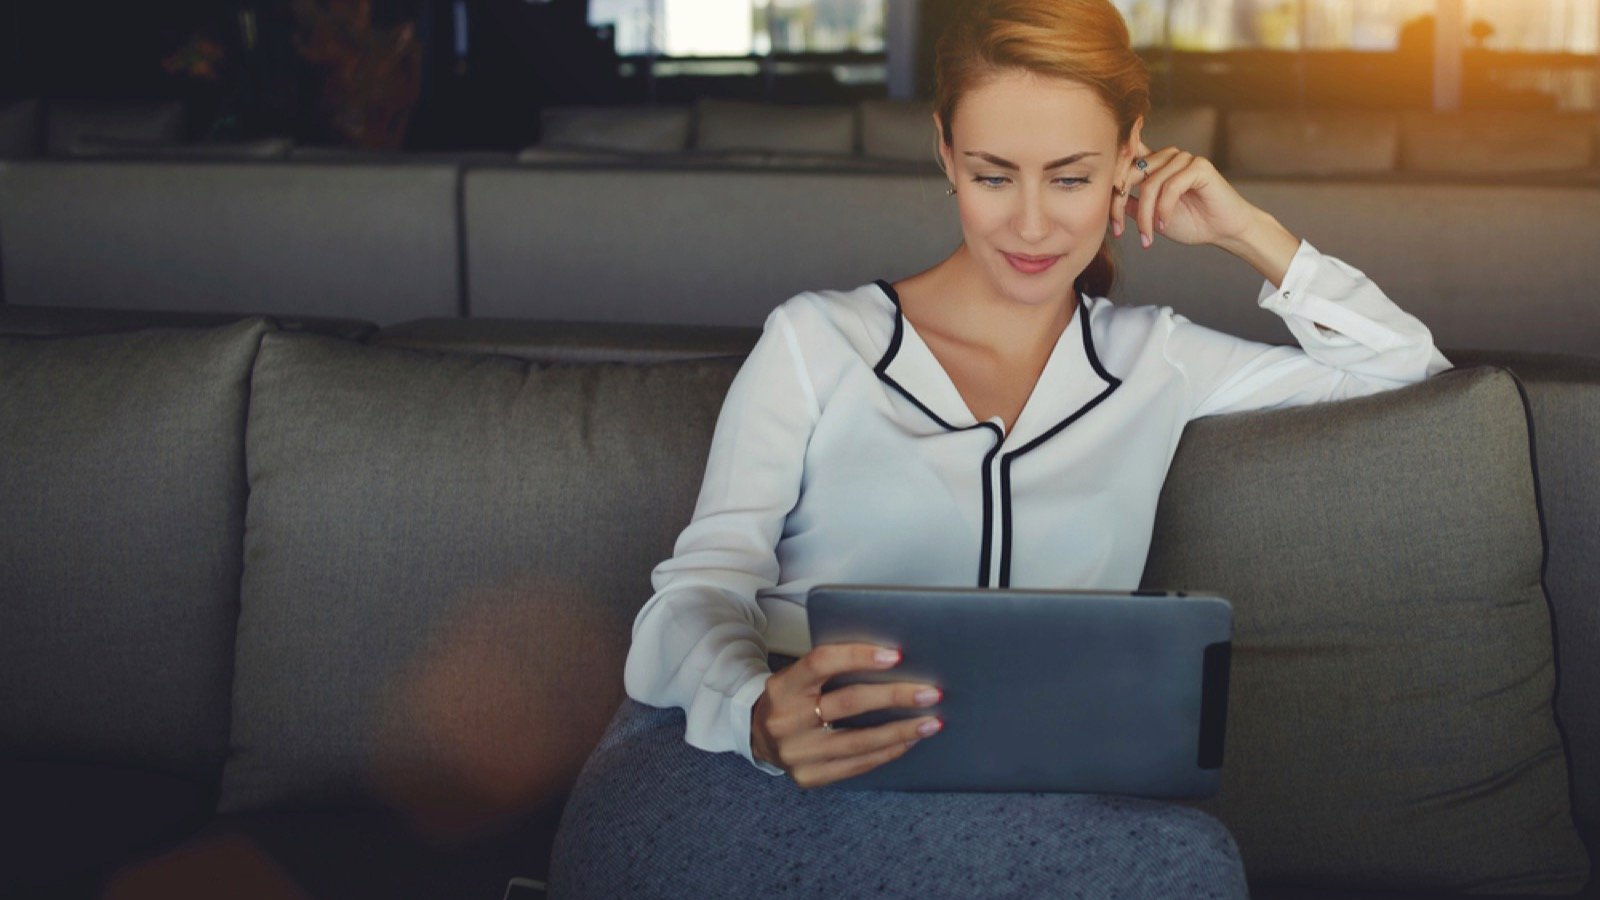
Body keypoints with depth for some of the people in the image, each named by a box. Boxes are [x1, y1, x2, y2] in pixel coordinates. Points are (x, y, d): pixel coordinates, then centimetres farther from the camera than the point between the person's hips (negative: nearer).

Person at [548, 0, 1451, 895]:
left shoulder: (1155, 363, 21)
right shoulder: (817, 341, 12)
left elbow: (1408, 371, 28)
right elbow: (701, 589, 1)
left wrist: (1247, 232, 17)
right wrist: (761, 714, -23)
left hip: (991, 792, 4)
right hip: (749, 773, -3)